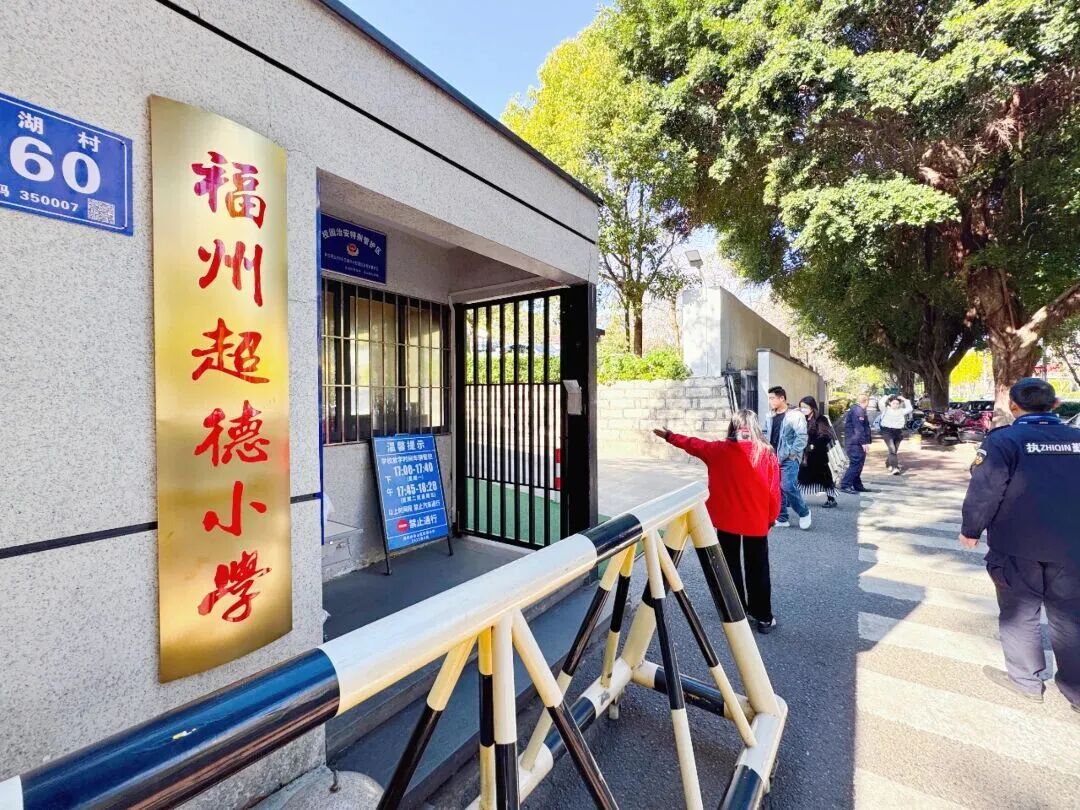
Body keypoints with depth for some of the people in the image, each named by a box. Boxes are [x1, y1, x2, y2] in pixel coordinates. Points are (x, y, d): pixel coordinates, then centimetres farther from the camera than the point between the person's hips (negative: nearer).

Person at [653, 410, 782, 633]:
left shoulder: (719, 450, -7)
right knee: (758, 569, 12)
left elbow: (692, 444, 7)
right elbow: (774, 490, -6)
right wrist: (772, 517, 9)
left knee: (731, 566, 16)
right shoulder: (767, 453, -10)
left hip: (727, 519, 0)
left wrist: (668, 436, 22)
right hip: (757, 521, 0)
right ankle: (763, 617, 19)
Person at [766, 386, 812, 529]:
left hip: (789, 460, -7)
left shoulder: (794, 415, -9)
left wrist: (788, 455, -16)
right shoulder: (772, 417, 13)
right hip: (774, 459, 7)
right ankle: (782, 519, 18)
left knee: (788, 488, -14)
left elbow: (802, 437, -14)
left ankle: (804, 512, 11)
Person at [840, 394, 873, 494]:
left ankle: (857, 485, 23)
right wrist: (863, 442, -20)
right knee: (856, 464, -12)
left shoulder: (851, 409, 19)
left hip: (850, 442, 11)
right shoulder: (858, 410, -13)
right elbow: (858, 428, -20)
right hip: (856, 443, -11)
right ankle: (845, 485, -13)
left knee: (857, 464, 16)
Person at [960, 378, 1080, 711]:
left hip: (1018, 546, -4)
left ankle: (1026, 679, 23)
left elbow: (984, 491, -18)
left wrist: (971, 530, -4)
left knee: (1019, 613, 11)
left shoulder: (1003, 440, -15)